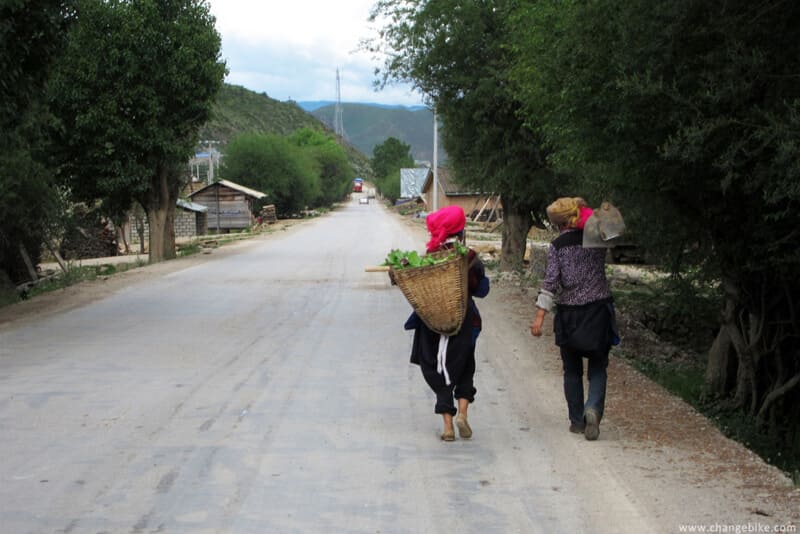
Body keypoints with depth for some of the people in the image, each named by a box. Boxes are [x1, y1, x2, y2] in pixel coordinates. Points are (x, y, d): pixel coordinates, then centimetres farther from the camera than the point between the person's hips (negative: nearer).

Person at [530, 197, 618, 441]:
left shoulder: (557, 246, -6)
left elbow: (550, 283, -14)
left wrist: (539, 316, -14)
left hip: (570, 315, -1)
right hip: (599, 310, 1)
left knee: (572, 371, 14)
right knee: (598, 368, 8)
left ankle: (577, 421, 17)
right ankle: (593, 408, -16)